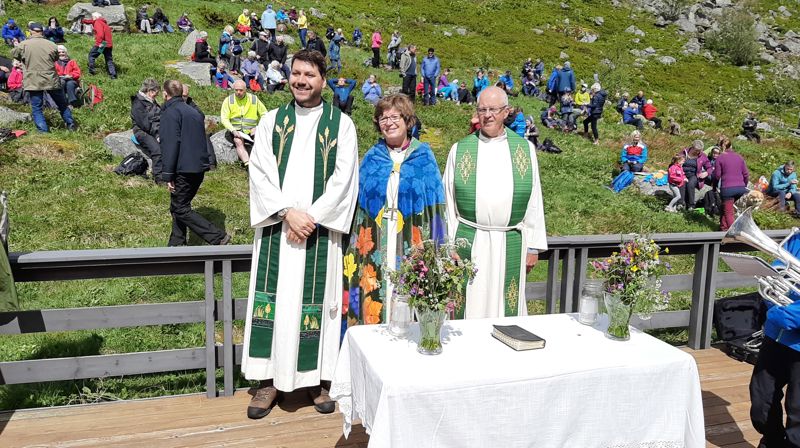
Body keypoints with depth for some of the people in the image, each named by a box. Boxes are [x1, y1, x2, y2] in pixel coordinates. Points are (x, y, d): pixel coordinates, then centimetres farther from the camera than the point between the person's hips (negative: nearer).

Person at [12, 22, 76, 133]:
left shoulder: (23, 45, -5)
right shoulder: (51, 45, -2)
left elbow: (14, 53, 11)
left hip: (33, 82, -1)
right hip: (51, 81, 1)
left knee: (37, 109, 5)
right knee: (62, 104, 18)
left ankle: (44, 131, -2)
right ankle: (71, 125, 24)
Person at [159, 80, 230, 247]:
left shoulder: (171, 112, -8)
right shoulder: (193, 111, 19)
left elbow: (171, 145, -17)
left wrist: (168, 175, -16)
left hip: (184, 170, -9)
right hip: (200, 168, 9)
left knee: (180, 209, -3)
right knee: (178, 206, 17)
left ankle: (218, 237, -11)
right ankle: (176, 244, 20)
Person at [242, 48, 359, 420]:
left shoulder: (341, 124, 4)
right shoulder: (271, 121, 9)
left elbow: (343, 177, -3)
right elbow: (260, 172, 0)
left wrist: (312, 217, -12)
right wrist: (288, 211, -13)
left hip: (321, 229, -1)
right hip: (277, 227, 2)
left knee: (316, 301, 2)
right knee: (273, 299, 2)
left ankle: (317, 379, 15)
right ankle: (269, 380, 13)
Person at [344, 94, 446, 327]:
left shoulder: (423, 157, 5)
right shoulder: (371, 159, 9)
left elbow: (435, 204, 3)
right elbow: (358, 206, 11)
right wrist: (357, 248, 4)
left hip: (411, 249, -1)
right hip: (376, 251, 2)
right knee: (374, 306, 3)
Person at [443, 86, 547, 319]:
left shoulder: (525, 149, 5)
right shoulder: (459, 150, 4)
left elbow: (534, 201, 6)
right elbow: (448, 202, 5)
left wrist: (534, 246, 4)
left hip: (511, 245, 1)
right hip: (469, 244, 0)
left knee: (506, 310, 7)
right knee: (470, 307, 3)